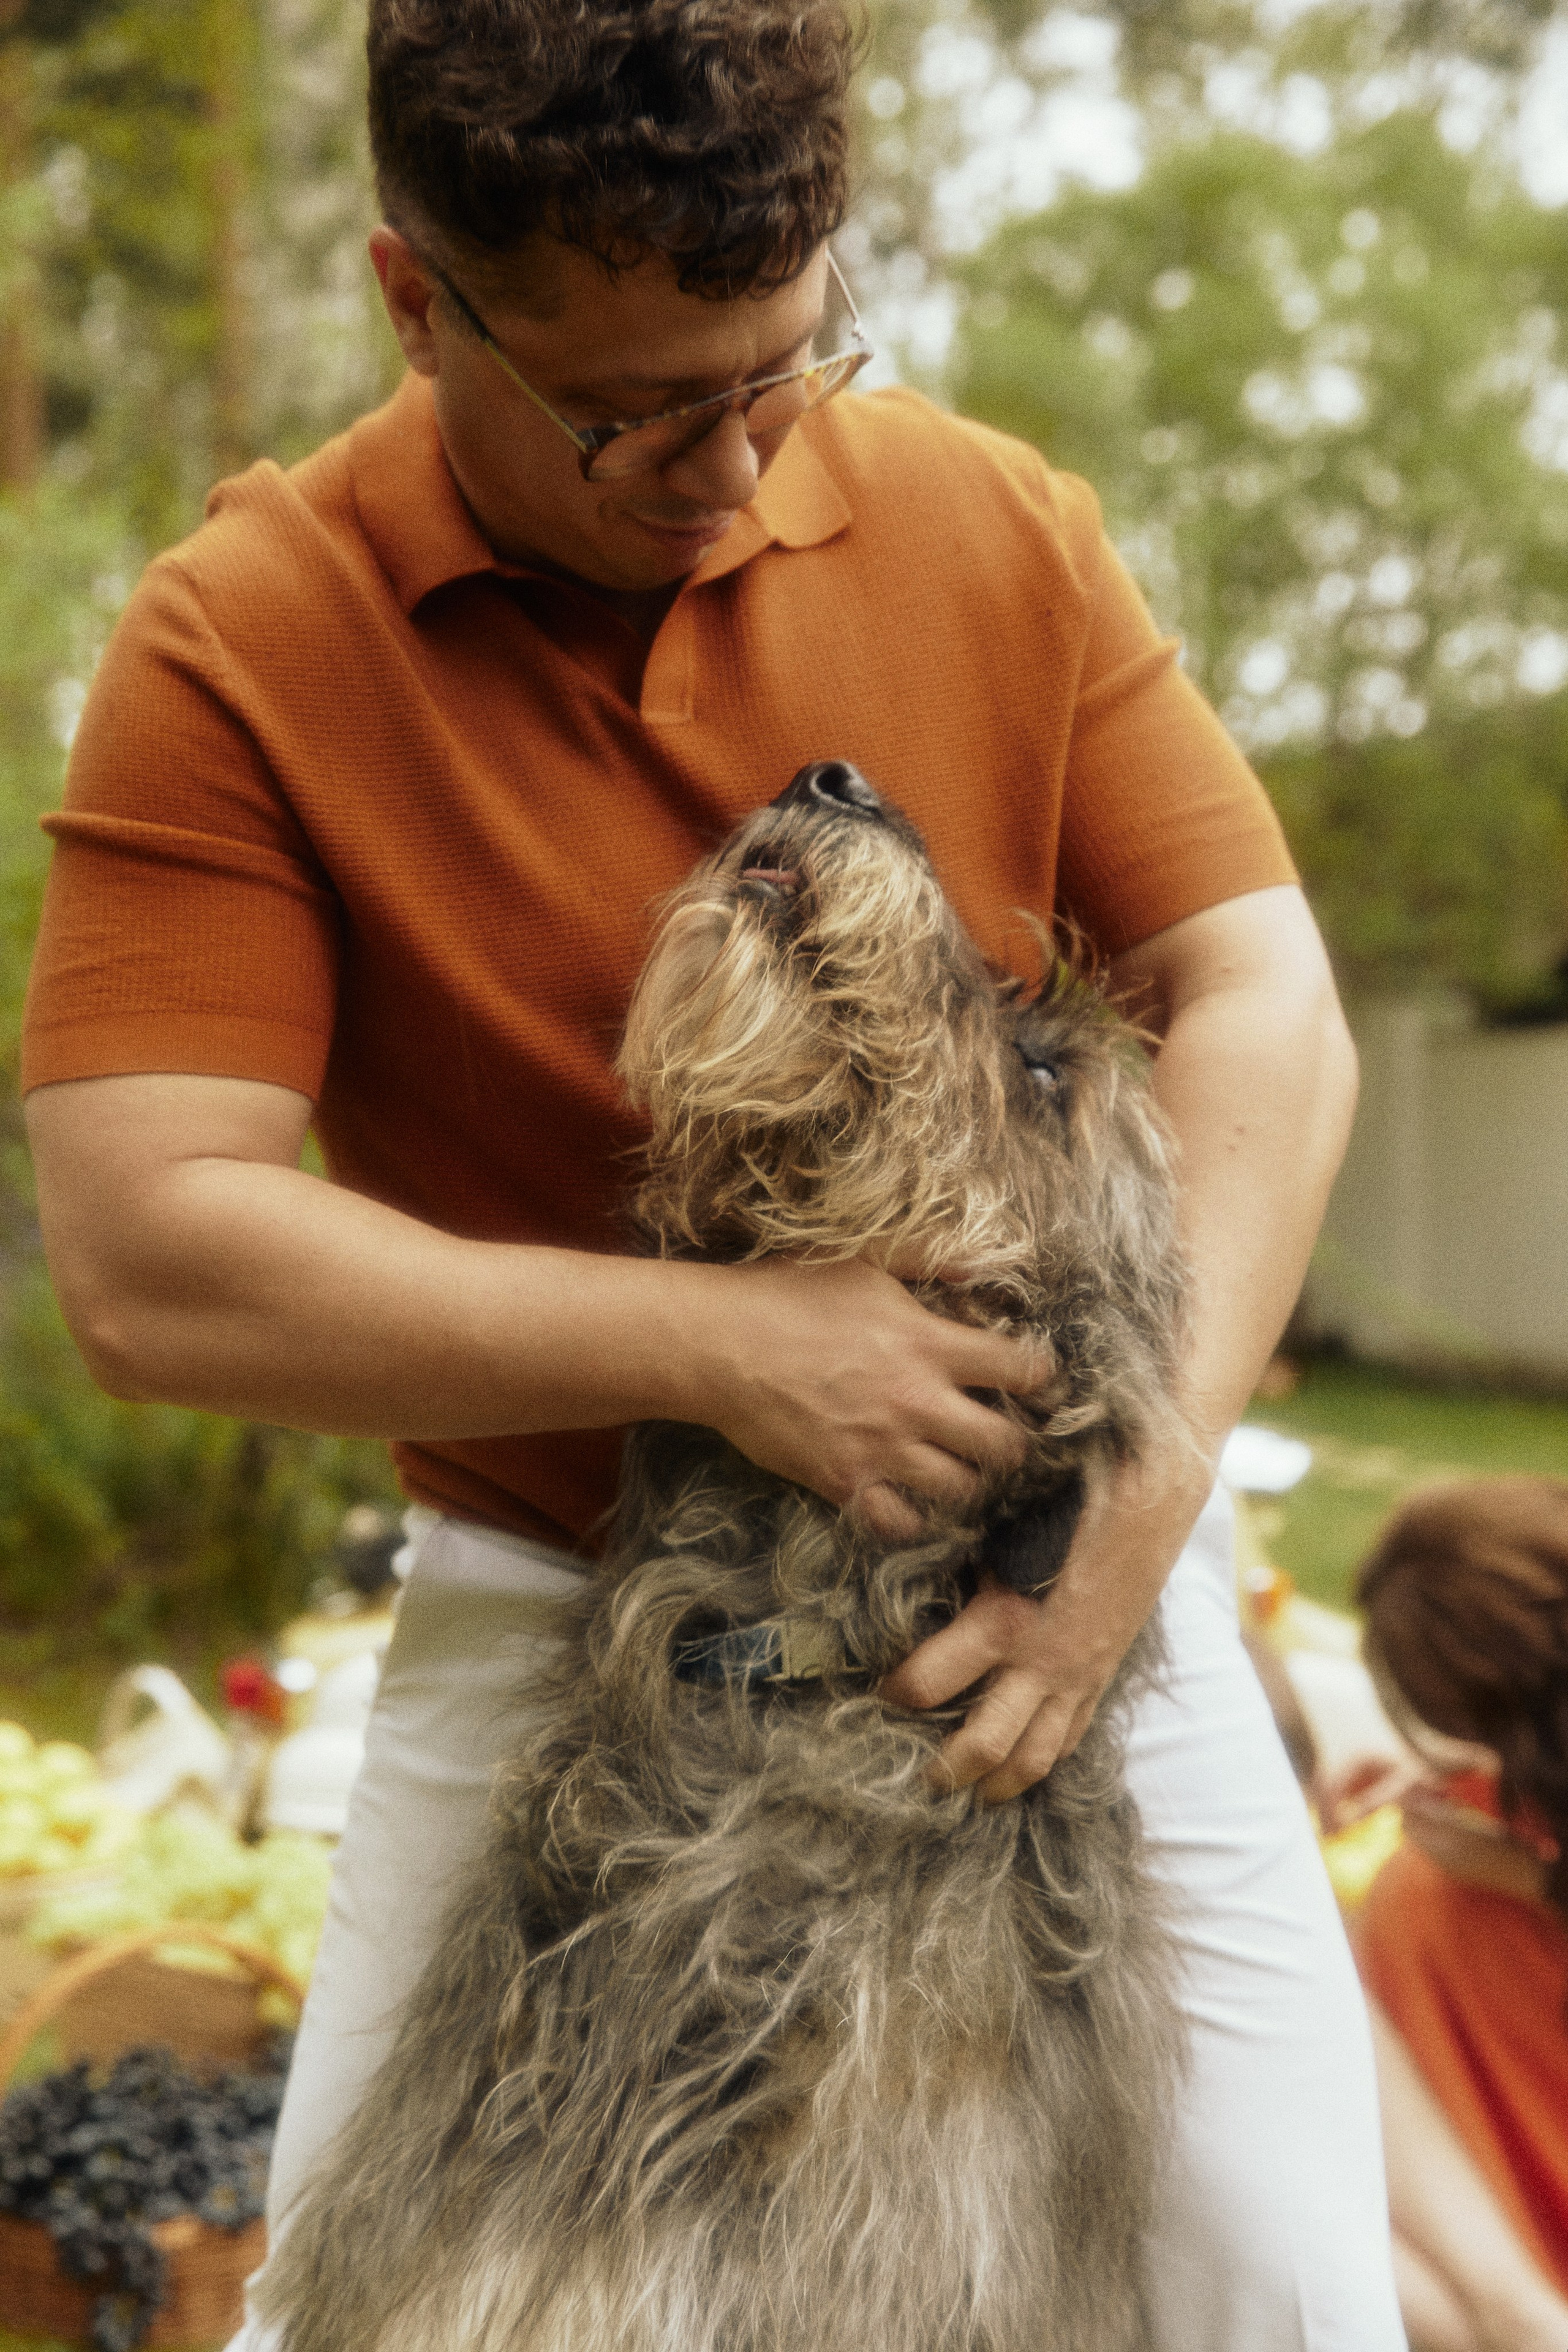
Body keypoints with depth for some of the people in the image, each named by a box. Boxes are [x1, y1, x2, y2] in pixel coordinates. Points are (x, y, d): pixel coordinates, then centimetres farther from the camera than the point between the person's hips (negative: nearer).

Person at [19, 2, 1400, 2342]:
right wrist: (731, 1345, -23)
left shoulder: (1000, 526, -2)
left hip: (1043, 1554, 2)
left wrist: (1155, 1463, -19)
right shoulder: (237, 649, -11)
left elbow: (1263, 1004, -4)